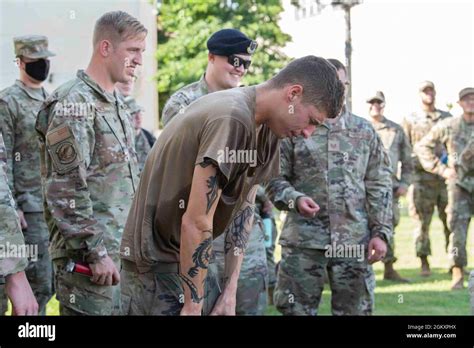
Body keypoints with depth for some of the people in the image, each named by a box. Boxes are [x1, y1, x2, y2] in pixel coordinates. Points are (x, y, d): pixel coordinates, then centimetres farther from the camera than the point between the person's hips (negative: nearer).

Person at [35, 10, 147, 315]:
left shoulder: (116, 104, 16)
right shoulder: (74, 104, -13)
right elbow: (66, 190, -19)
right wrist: (96, 252, -19)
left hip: (121, 249, 9)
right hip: (91, 255, -9)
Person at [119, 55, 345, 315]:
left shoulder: (265, 127, 5)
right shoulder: (232, 120, -24)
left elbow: (243, 208, 5)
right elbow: (196, 221, -24)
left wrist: (230, 292, 0)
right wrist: (193, 307, -19)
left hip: (190, 259, 9)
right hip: (157, 261, -9)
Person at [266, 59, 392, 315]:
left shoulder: (364, 132, 10)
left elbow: (379, 186, 8)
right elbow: (275, 178, 2)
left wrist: (381, 232, 0)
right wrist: (294, 199, -17)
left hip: (354, 241, 2)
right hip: (302, 239, -2)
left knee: (355, 309, 6)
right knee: (296, 309, 2)